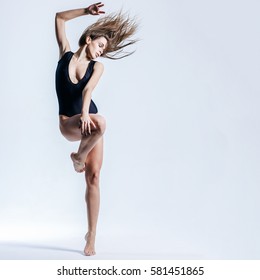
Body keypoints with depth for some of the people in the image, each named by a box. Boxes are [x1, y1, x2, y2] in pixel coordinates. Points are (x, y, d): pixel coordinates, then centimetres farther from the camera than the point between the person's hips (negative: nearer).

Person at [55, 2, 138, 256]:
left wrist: (85, 113, -32)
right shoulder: (65, 54, 6)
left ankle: (91, 235, 3)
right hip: (68, 123, -3)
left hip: (89, 120, 3)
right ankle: (77, 157, -5)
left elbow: (88, 89, -13)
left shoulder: (97, 66, 7)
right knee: (100, 122, -36)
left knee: (94, 177, -7)